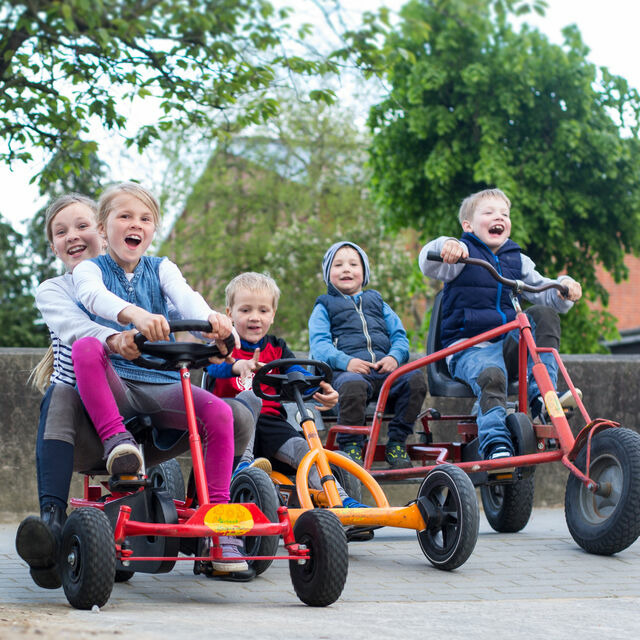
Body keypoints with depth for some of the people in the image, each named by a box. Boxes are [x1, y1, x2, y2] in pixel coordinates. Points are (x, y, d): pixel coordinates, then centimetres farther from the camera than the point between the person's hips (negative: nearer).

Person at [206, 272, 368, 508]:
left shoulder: (276, 348, 16)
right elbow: (214, 366, -18)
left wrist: (322, 390, -25)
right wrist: (238, 366, -42)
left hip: (270, 421, 3)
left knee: (300, 448, -22)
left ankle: (342, 501, -27)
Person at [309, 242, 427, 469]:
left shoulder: (377, 302, 32)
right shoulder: (324, 307, 21)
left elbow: (399, 335, 20)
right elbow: (319, 344, 4)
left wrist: (394, 356, -5)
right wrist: (346, 361, -17)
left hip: (384, 368, 4)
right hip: (348, 370, -4)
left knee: (415, 378, -28)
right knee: (352, 385, -41)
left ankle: (397, 443, -16)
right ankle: (350, 446, -26)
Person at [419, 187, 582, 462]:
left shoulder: (517, 260, 20)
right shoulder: (464, 253, 4)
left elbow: (543, 293, 15)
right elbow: (429, 264, -16)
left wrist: (564, 288, -8)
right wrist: (445, 246, -39)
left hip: (510, 344, 5)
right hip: (469, 348, -5)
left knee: (544, 314, -20)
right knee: (491, 376, -37)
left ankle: (542, 394, -23)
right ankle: (496, 446, -42)